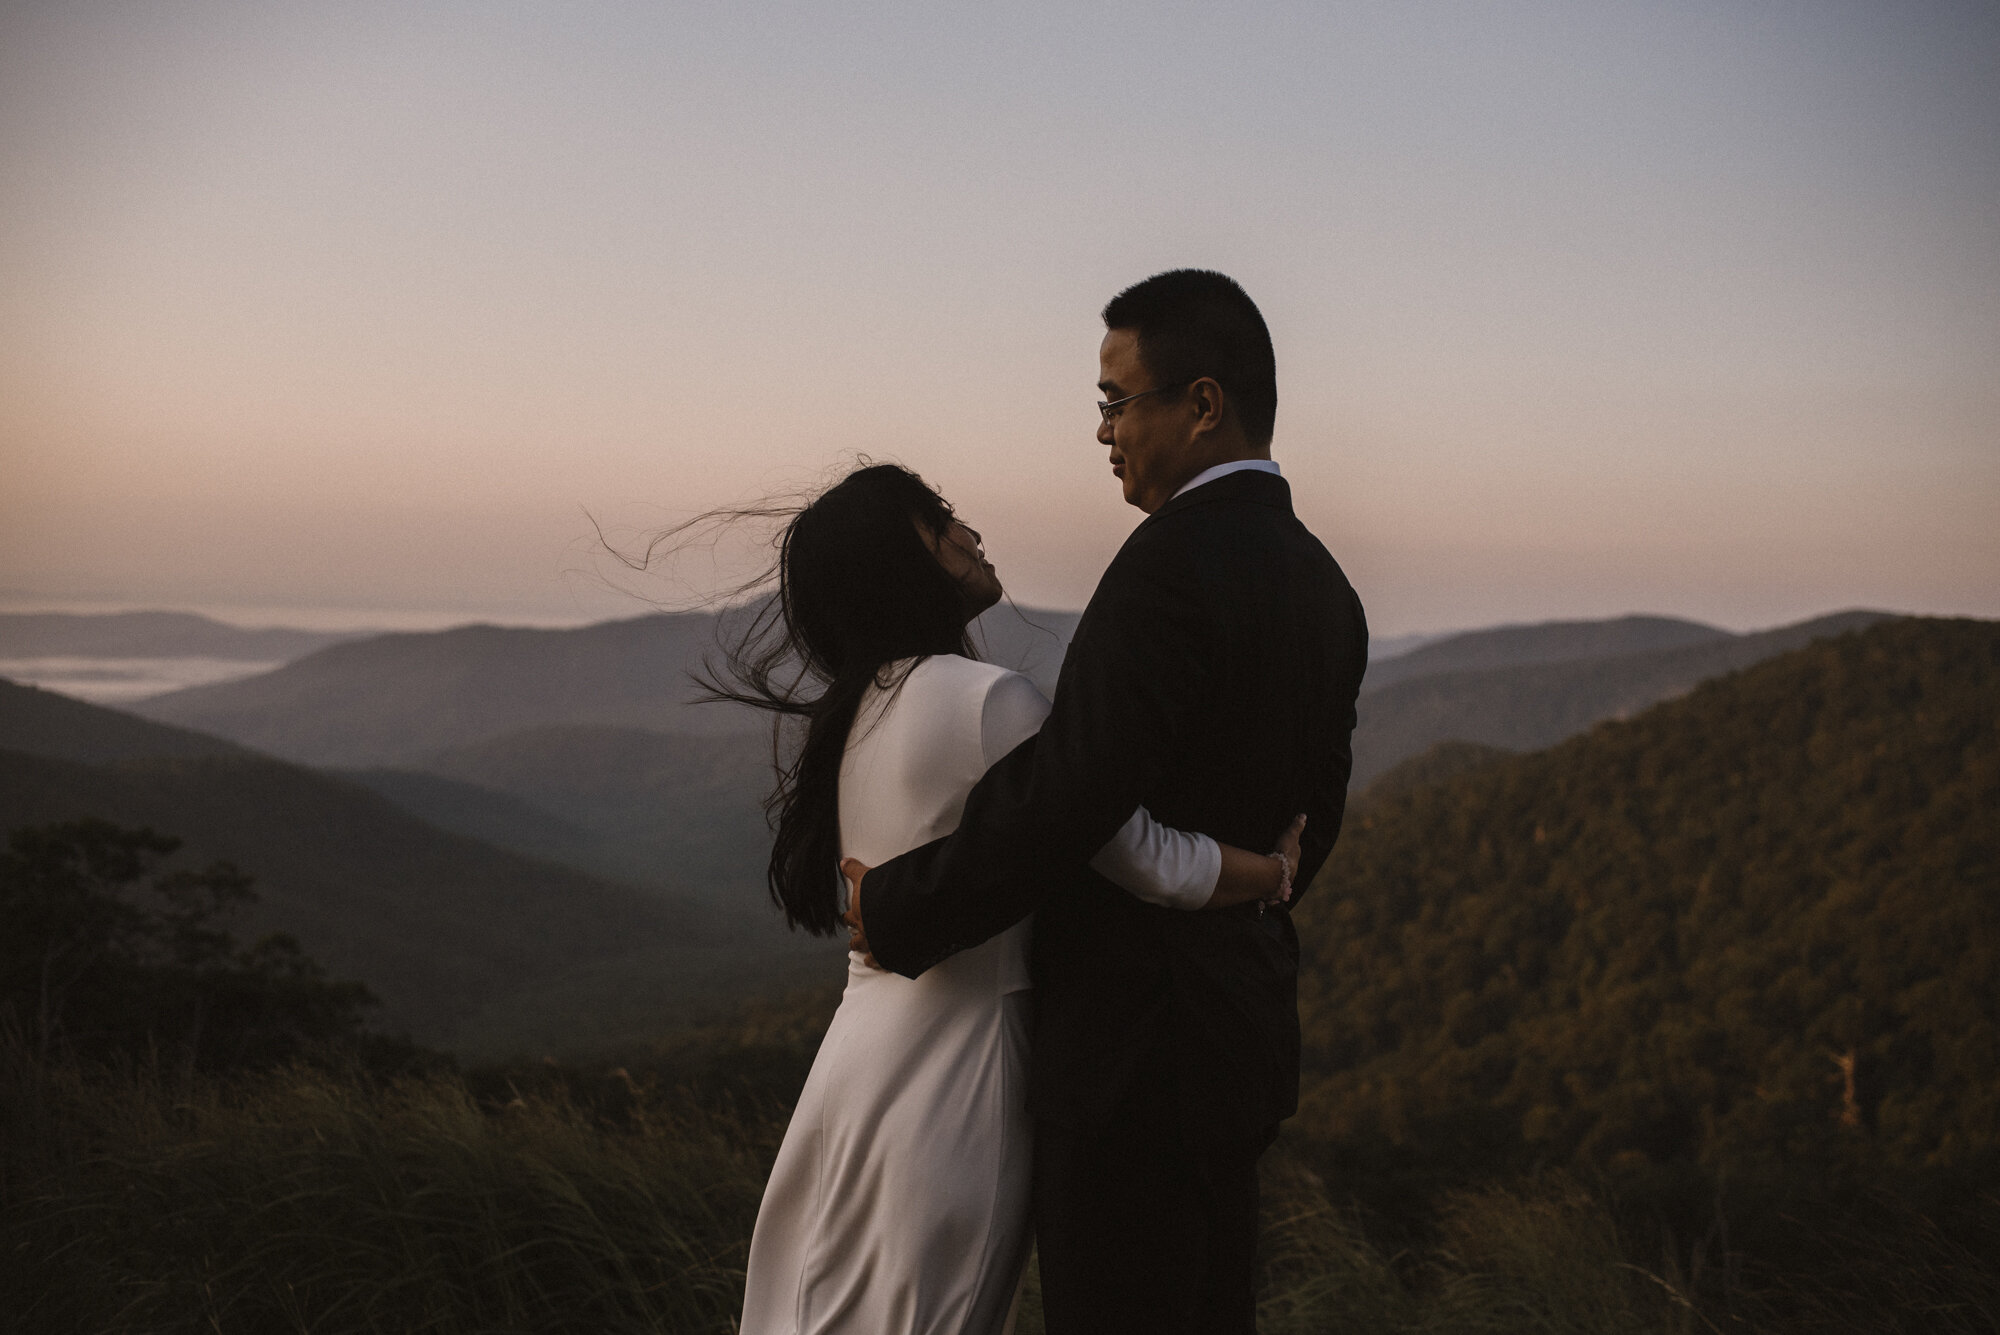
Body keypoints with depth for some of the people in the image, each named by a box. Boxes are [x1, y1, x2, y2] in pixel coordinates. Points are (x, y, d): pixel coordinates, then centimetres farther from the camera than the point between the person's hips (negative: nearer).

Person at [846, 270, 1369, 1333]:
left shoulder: (1173, 561, -19)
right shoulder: (1320, 581, 11)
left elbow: (1061, 799, -23)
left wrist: (895, 909, -11)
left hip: (1135, 1045, -10)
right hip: (1240, 1018, 10)